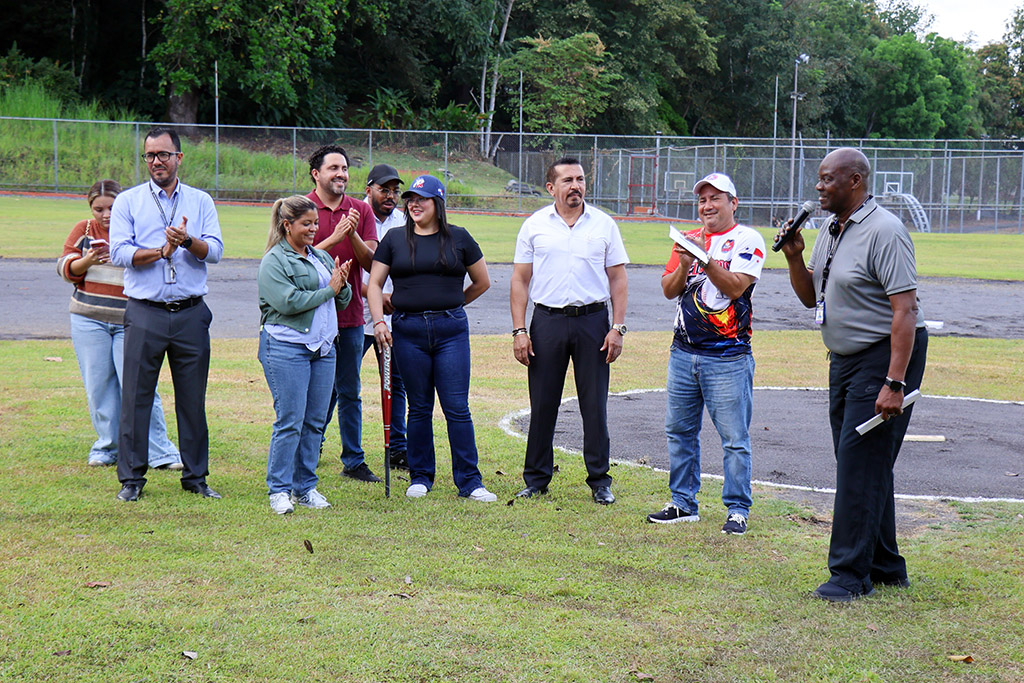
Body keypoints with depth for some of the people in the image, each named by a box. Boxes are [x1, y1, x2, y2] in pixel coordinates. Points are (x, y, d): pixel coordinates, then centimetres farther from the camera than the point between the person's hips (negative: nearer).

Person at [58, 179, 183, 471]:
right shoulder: (83, 230, 9)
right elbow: (66, 268, 4)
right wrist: (88, 261, -17)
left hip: (130, 321, -2)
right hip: (89, 319, 2)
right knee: (99, 386, 4)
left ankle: (160, 451, -4)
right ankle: (107, 445, 19)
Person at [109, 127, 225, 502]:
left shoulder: (201, 201, 11)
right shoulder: (128, 201, 7)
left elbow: (215, 250, -2)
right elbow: (119, 252, -5)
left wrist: (188, 241, -20)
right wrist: (161, 252, -15)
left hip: (191, 313, 1)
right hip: (144, 313, -1)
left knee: (193, 397, 6)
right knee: (135, 397, 0)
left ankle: (196, 475, 16)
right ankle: (131, 478, 9)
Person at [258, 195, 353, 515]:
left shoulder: (322, 257, 17)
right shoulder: (274, 261, -5)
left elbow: (344, 300, 19)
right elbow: (288, 302, -17)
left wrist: (342, 284, -4)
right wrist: (328, 290, -10)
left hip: (323, 346, 7)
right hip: (286, 347, -7)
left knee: (316, 421, 8)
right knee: (289, 421, -7)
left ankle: (305, 487, 17)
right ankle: (279, 490, 2)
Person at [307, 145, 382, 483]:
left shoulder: (361, 211, 9)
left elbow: (371, 262, 2)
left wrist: (353, 235, -15)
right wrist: (334, 239, -20)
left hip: (350, 315, 4)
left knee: (350, 392, 10)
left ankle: (354, 461, 17)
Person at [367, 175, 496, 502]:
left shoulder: (459, 238, 6)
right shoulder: (395, 239, 8)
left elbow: (482, 282, 14)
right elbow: (375, 283, 7)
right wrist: (378, 321, -6)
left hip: (451, 330, -1)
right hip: (408, 331, 1)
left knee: (457, 408, -3)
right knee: (419, 408, 6)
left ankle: (469, 481, 2)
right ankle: (420, 476, 18)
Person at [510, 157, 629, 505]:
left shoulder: (604, 224, 6)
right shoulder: (534, 225, 6)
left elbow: (617, 279, 7)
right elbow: (520, 280, 6)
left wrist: (618, 327, -3)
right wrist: (519, 330, -2)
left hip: (593, 320, 0)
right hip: (547, 320, 0)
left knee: (595, 405, 2)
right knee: (542, 405, 4)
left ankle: (600, 480, 12)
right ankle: (536, 479, 16)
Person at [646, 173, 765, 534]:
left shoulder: (747, 240, -3)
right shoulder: (688, 240, 13)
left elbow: (735, 287, -16)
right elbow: (669, 289, 7)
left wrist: (705, 258, -22)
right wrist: (685, 264, -10)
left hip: (728, 357, -6)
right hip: (683, 352, 6)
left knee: (734, 437, -3)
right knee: (679, 430, 12)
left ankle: (737, 510, 6)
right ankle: (683, 503, 22)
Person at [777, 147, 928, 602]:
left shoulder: (884, 231, -17)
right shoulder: (832, 231, 12)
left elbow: (905, 310, -22)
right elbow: (810, 297, 19)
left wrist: (894, 383, -27)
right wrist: (795, 258, 0)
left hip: (888, 355, -9)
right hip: (845, 358, 9)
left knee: (861, 464, -9)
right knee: (858, 465, 12)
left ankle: (850, 574, -4)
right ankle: (884, 568, 23)